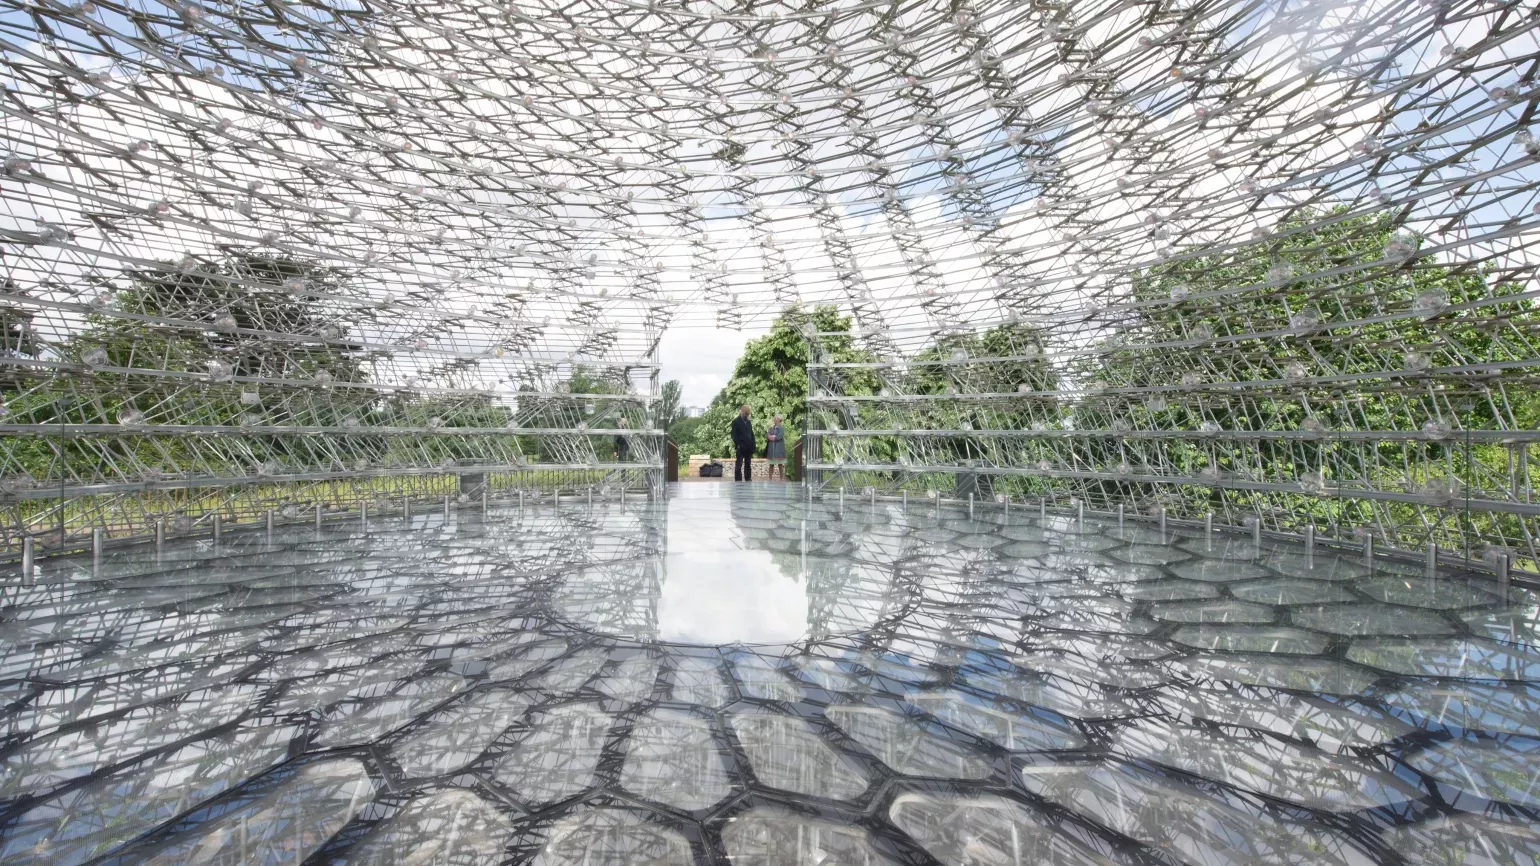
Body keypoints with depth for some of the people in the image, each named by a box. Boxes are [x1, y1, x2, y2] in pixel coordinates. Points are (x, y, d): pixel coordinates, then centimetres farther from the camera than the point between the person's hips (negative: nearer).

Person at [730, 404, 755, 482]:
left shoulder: (748, 422, 17)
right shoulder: (736, 421, -2)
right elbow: (734, 435, -8)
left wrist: (753, 446, 9)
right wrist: (737, 445, -16)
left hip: (749, 448, 6)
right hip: (741, 448, -6)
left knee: (748, 465, 8)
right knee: (739, 465, -5)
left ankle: (748, 480, 12)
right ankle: (738, 481, -4)